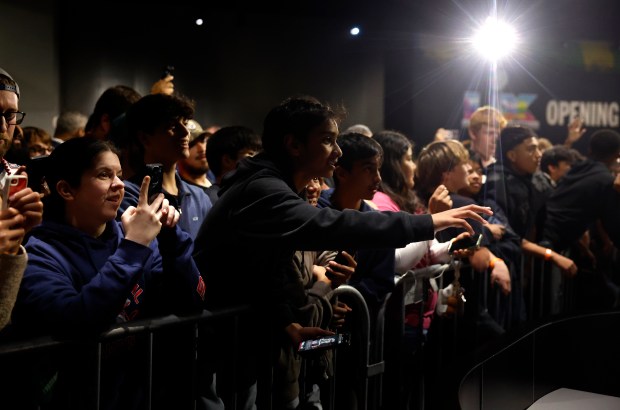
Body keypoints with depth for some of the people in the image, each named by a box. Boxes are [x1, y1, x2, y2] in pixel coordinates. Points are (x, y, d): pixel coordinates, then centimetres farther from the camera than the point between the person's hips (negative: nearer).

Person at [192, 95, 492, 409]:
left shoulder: (268, 187, 12)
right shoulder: (261, 191, -22)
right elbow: (330, 227, -37)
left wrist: (285, 324, 1)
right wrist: (427, 222, -32)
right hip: (217, 354, -10)